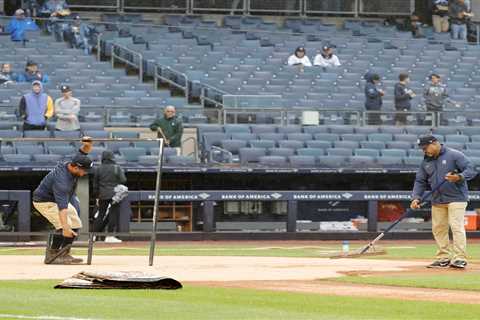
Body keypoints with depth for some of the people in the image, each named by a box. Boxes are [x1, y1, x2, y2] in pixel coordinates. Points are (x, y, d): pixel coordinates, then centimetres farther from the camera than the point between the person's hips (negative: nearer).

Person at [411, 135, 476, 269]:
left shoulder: (454, 155, -8)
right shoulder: (426, 162, 10)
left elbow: (471, 170, -13)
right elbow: (420, 181, 11)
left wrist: (459, 177, -33)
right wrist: (416, 197, -4)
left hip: (456, 198, -7)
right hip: (437, 201, 7)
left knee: (456, 226, -15)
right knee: (438, 228, 8)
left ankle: (460, 258, -16)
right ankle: (444, 258, 18)